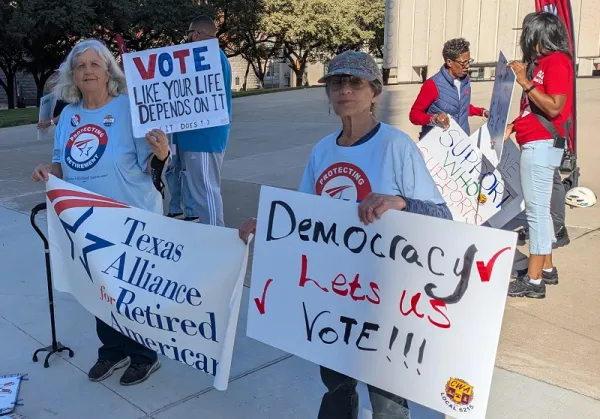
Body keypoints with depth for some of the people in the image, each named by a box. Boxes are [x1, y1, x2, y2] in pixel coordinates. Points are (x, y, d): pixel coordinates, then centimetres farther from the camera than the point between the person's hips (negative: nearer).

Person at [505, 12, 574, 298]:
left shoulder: (557, 61, -11)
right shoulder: (542, 62, 17)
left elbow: (554, 108, -21)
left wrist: (526, 83, -19)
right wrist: (512, 126, 11)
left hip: (542, 144, -10)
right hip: (535, 144, 10)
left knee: (537, 208, -8)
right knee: (539, 208, 15)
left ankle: (534, 281, -3)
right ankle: (547, 269, 25)